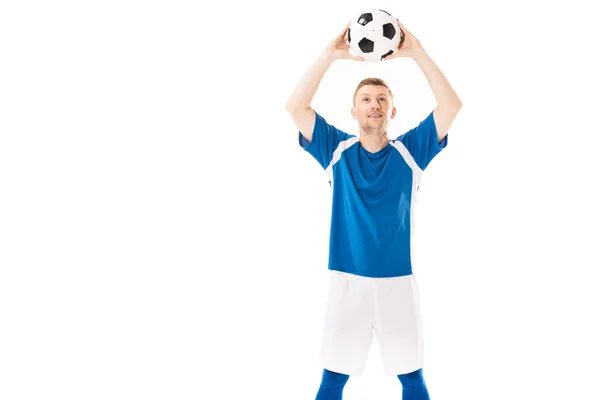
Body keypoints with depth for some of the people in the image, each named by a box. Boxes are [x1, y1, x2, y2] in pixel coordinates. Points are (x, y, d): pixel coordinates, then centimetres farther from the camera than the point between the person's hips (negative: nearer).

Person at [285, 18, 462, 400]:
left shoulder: (411, 151, 1)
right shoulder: (337, 149, 2)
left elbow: (452, 105, -9)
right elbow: (296, 108, -8)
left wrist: (417, 52, -15)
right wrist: (331, 55, -15)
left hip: (398, 281, 0)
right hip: (346, 281, 0)